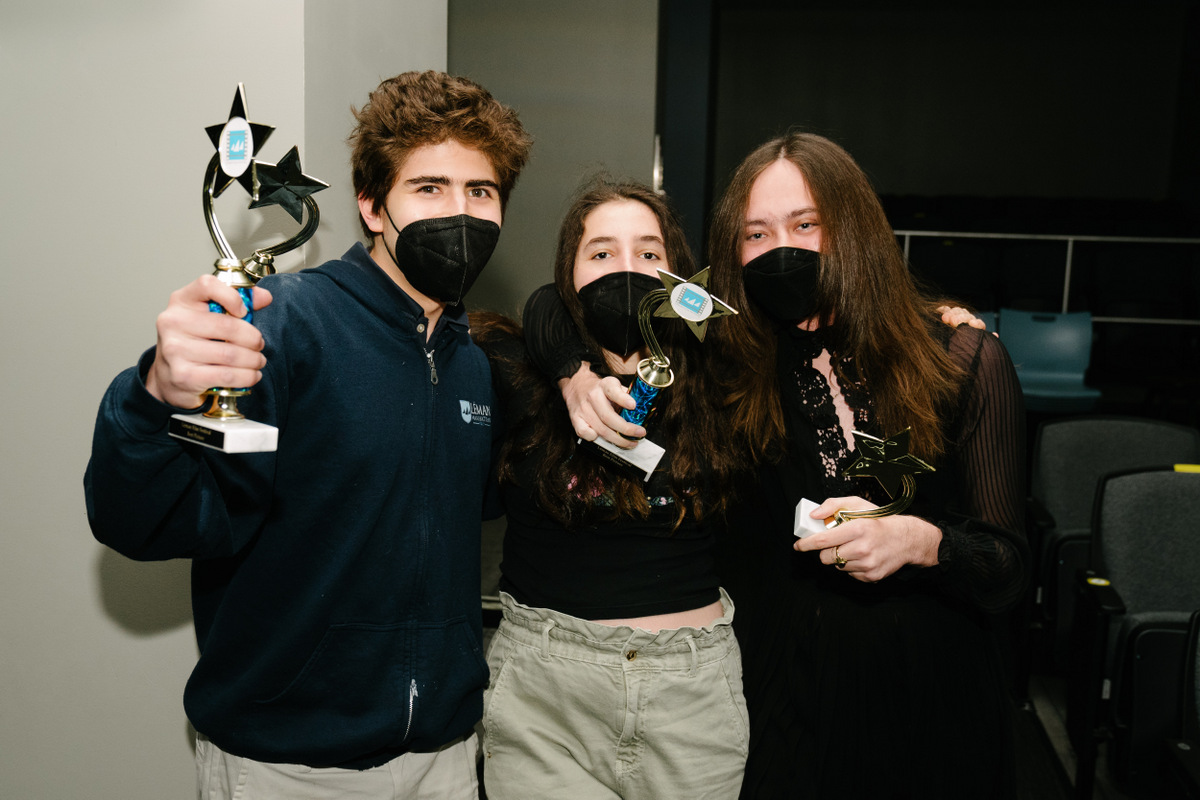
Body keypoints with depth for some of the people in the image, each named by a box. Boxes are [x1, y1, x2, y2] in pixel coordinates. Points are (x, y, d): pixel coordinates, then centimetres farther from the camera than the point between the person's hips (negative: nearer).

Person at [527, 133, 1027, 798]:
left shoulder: (965, 361, -9)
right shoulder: (729, 363, -7)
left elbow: (1007, 571, -6)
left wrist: (922, 542, -26)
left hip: (930, 709, 0)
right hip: (781, 698, 0)